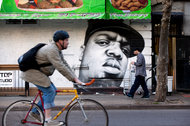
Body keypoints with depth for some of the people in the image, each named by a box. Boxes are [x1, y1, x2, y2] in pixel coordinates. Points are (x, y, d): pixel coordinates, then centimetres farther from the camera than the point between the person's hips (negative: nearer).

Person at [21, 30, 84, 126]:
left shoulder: (57, 50, 9)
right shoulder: (52, 50, -24)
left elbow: (65, 65, 9)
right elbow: (61, 68, -29)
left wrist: (75, 78, 1)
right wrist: (74, 79, -26)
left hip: (39, 72, 10)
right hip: (32, 72, -10)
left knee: (53, 91, 9)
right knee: (49, 91, -16)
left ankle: (35, 111, 17)